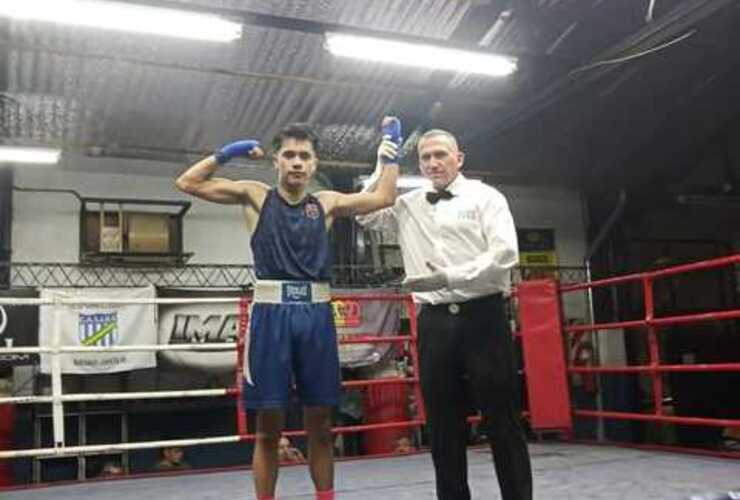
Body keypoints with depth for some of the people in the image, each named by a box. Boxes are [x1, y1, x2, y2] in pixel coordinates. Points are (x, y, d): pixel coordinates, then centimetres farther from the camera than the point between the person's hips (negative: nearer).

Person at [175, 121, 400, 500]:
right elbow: (188, 183, 9)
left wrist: (389, 154, 13)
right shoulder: (256, 196, 9)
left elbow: (384, 198, 12)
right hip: (271, 313, -2)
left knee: (320, 423, 9)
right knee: (268, 425, 3)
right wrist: (227, 153, 1)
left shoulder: (326, 203, 13)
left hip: (316, 313, 2)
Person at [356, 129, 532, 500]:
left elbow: (504, 254, -9)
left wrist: (450, 277, -19)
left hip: (482, 317, -4)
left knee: (501, 417, 1)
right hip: (434, 322, 4)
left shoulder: (485, 197, 3)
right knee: (443, 424, 8)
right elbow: (364, 216, 18)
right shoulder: (408, 205, 15)